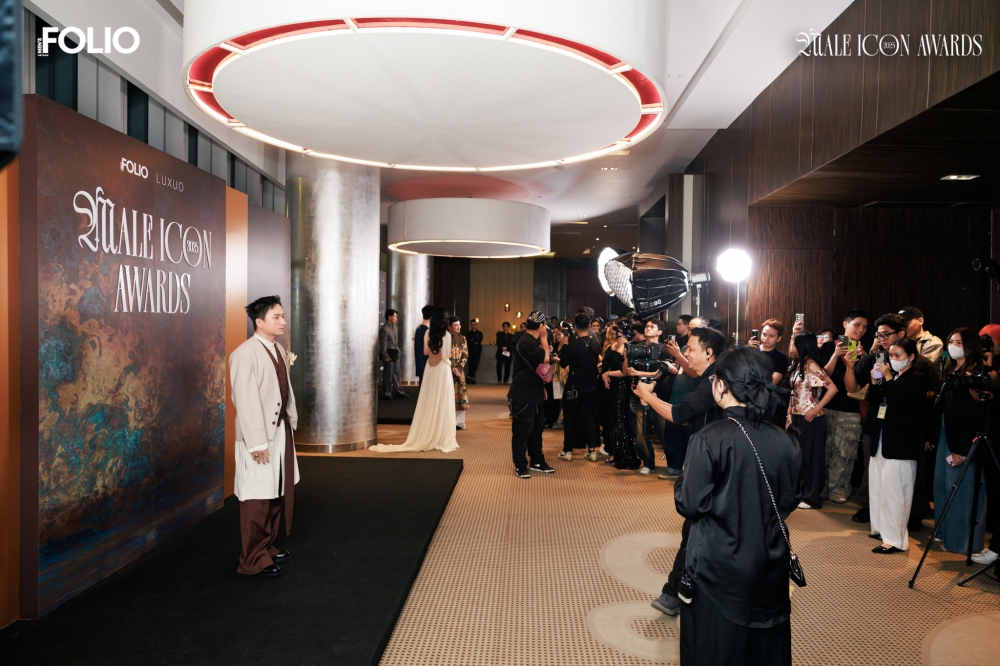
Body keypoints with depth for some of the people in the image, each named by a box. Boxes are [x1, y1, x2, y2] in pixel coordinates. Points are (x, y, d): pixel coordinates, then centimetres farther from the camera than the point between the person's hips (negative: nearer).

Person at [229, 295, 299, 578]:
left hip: (281, 430, 8)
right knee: (257, 499, 2)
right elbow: (245, 401, -19)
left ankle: (267, 547, 33)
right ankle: (253, 560, 16)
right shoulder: (245, 354, -16)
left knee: (278, 494, 16)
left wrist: (291, 420, 9)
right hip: (260, 436, -8)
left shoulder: (279, 350, 10)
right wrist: (257, 442, -20)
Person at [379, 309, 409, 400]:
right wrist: (386, 356, -17)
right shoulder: (384, 329, -15)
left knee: (396, 373, 14)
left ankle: (399, 391, 23)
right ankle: (386, 393, 12)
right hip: (388, 353, -8)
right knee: (388, 374, 1)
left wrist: (398, 350, 10)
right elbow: (383, 344, -16)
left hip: (395, 353, 8)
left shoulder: (394, 327, 9)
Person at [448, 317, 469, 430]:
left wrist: (458, 368, -8)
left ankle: (459, 422, 9)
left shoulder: (462, 339, 9)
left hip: (459, 370, 4)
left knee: (460, 395, 3)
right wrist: (452, 368, -14)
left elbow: (465, 355, 5)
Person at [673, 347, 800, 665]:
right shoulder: (784, 442, -6)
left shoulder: (710, 439, -21)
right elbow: (788, 502, 6)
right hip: (770, 565, 5)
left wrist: (679, 488, 2)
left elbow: (691, 505, -17)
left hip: (719, 567, -4)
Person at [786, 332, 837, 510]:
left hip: (810, 419, -8)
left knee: (810, 457, 3)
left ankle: (812, 498, 15)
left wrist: (816, 409, -19)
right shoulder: (797, 363, 8)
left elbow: (833, 388, -23)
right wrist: (789, 414, 9)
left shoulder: (811, 365, -16)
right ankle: (798, 491, 29)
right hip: (797, 417, 8)